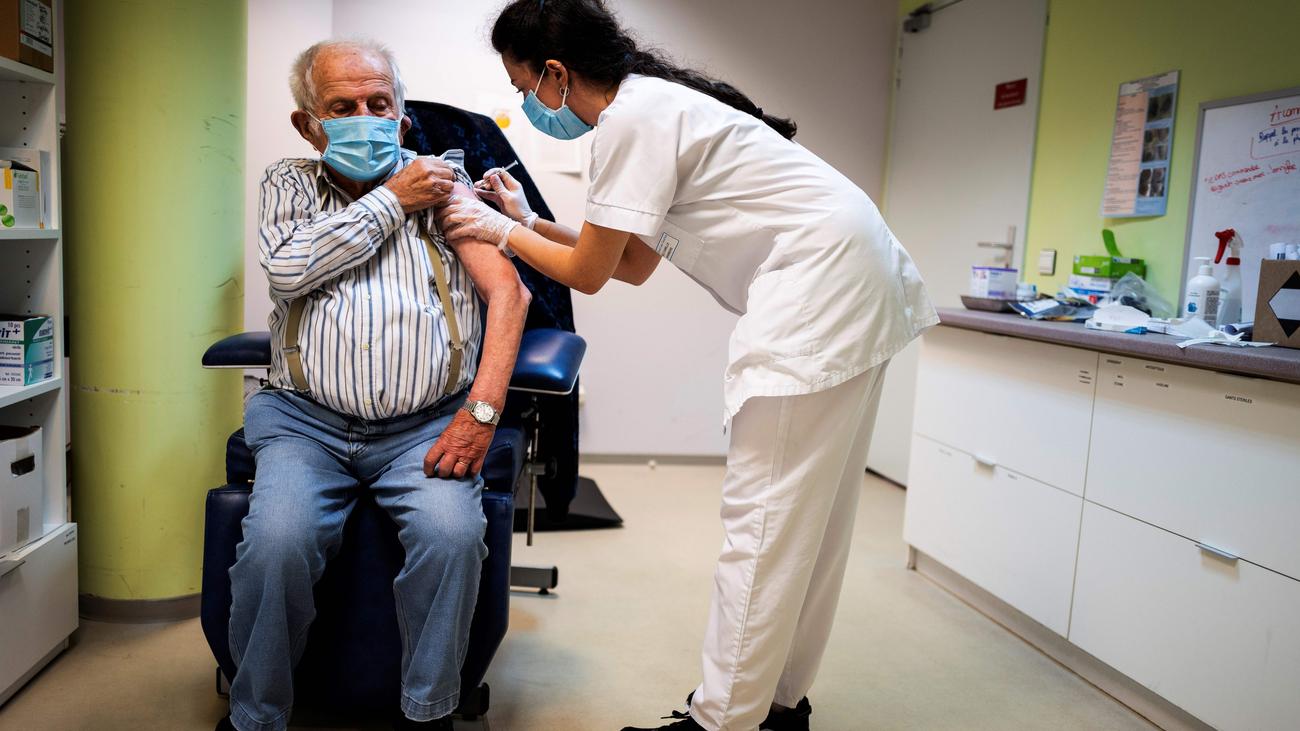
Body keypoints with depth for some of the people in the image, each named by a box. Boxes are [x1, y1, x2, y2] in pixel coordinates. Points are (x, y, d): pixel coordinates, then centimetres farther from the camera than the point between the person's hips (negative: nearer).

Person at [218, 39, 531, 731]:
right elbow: (286, 271, -7)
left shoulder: (443, 180, 11)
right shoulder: (287, 182, 15)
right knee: (275, 543, -25)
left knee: (452, 533, -28)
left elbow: (508, 292, -1)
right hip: (308, 421, 1)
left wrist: (482, 411, -13)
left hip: (427, 423, -1)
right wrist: (392, 200, -4)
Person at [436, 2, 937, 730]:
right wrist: (527, 221, 20)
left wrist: (499, 232, 9)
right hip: (852, 287, 10)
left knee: (764, 525, -4)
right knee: (810, 517, 14)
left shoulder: (632, 118, -12)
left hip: (820, 285, -10)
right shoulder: (656, 103, 17)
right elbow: (634, 265, 19)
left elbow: (588, 273, -6)